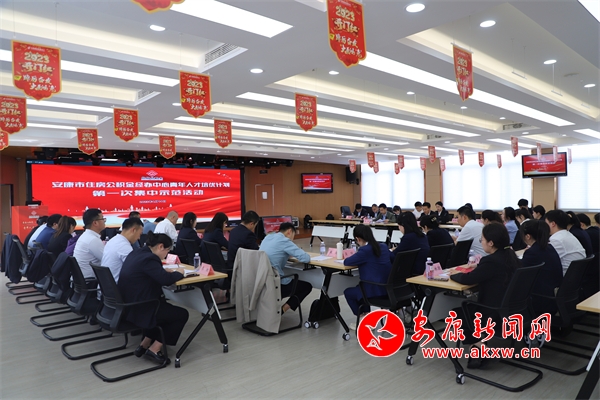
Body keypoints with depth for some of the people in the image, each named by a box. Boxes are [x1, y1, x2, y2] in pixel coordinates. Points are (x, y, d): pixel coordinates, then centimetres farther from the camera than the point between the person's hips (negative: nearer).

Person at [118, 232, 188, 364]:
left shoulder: (137, 252, 9)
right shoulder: (149, 258, -22)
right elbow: (166, 280, -28)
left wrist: (165, 270, 10)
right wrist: (179, 273, -9)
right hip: (138, 309, -10)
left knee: (164, 305, 29)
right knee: (182, 314, 5)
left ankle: (144, 345, 23)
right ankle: (154, 349, 7)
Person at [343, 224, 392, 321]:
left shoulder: (365, 250, -16)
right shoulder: (383, 246, 7)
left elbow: (347, 262, -10)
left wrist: (355, 257, 10)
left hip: (375, 290, -8)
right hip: (388, 287, 8)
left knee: (348, 292, 18)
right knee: (358, 287, 31)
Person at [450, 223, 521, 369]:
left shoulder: (491, 260, -24)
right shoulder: (511, 255, 2)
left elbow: (467, 279, -15)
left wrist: (452, 275, 2)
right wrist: (479, 267, 11)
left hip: (496, 315, -8)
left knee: (456, 313, 12)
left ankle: (477, 345, 8)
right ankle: (480, 343, 20)